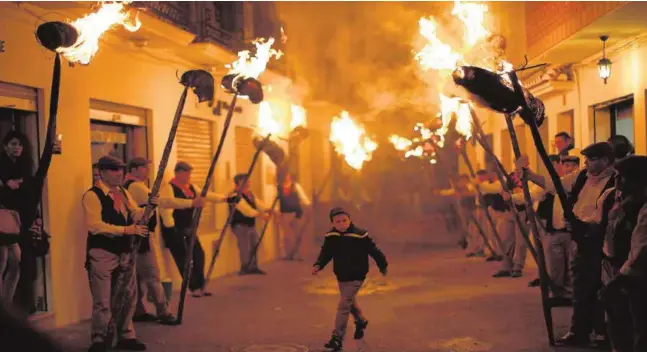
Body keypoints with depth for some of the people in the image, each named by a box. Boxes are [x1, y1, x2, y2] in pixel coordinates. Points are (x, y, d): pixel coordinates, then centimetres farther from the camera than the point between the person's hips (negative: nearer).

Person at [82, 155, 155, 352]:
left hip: (125, 251, 8)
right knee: (103, 301, -2)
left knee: (128, 297, 14)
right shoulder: (92, 195, -12)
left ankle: (126, 336, 27)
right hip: (103, 254, -8)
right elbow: (95, 226, -22)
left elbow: (135, 215, 8)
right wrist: (126, 230, -28)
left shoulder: (124, 193, 13)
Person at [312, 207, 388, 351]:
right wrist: (318, 265, -19)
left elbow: (373, 250, -8)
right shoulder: (331, 237, -5)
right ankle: (361, 321, 53)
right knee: (350, 302, 25)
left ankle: (337, 338, -8)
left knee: (343, 305, -13)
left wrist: (383, 266, 2)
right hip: (341, 276, 6)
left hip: (356, 277, -6)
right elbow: (325, 253, 0)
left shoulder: (360, 235, -18)